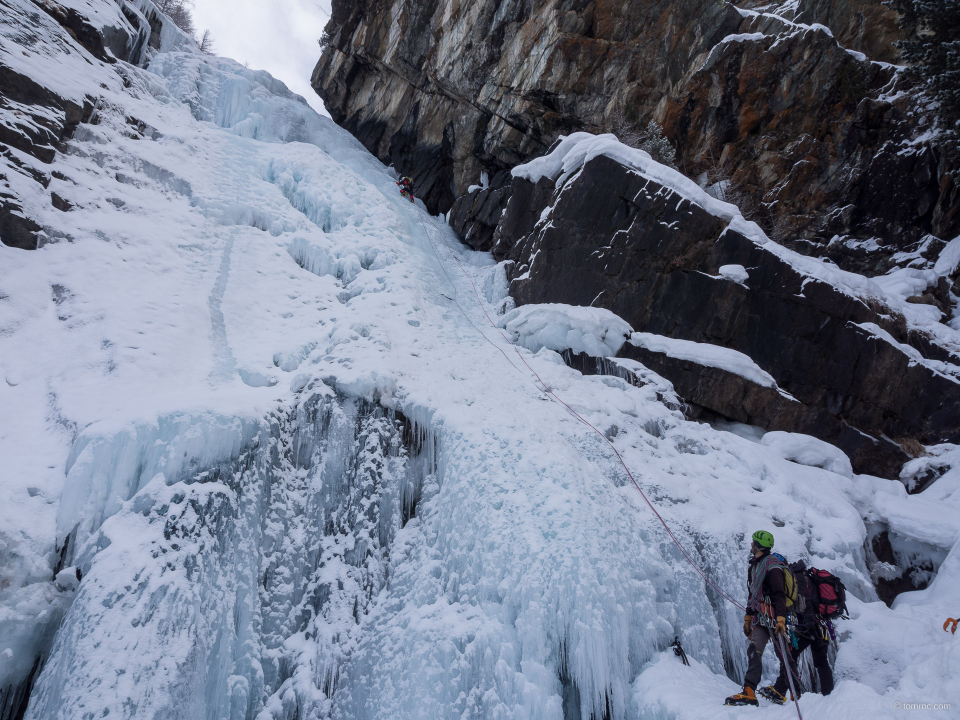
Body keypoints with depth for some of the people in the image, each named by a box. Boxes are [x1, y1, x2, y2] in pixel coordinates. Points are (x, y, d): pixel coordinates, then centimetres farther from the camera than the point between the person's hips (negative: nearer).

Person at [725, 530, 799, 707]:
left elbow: (779, 593, -18)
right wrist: (748, 617, 25)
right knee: (754, 652, -5)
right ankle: (749, 692, -9)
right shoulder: (753, 566, 20)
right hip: (760, 617, 8)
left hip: (773, 615, -8)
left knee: (782, 653, -3)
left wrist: (781, 618, -26)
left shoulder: (772, 564, -9)